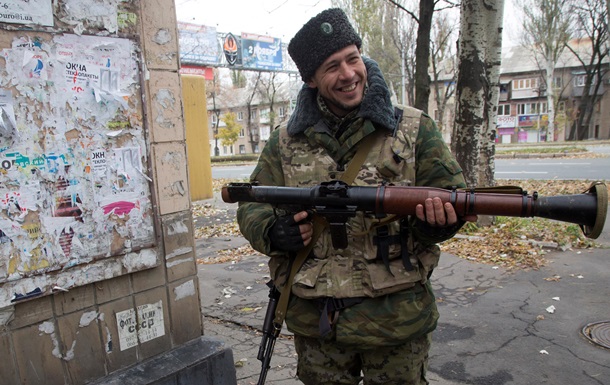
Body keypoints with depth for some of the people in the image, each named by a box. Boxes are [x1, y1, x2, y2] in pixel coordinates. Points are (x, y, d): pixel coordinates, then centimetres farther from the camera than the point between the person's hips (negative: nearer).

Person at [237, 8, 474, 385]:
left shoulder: (414, 128, -2)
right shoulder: (286, 141, 2)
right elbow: (252, 206, 7)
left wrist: (435, 220, -23)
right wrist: (274, 233, -15)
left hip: (396, 319, -1)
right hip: (314, 321, 2)